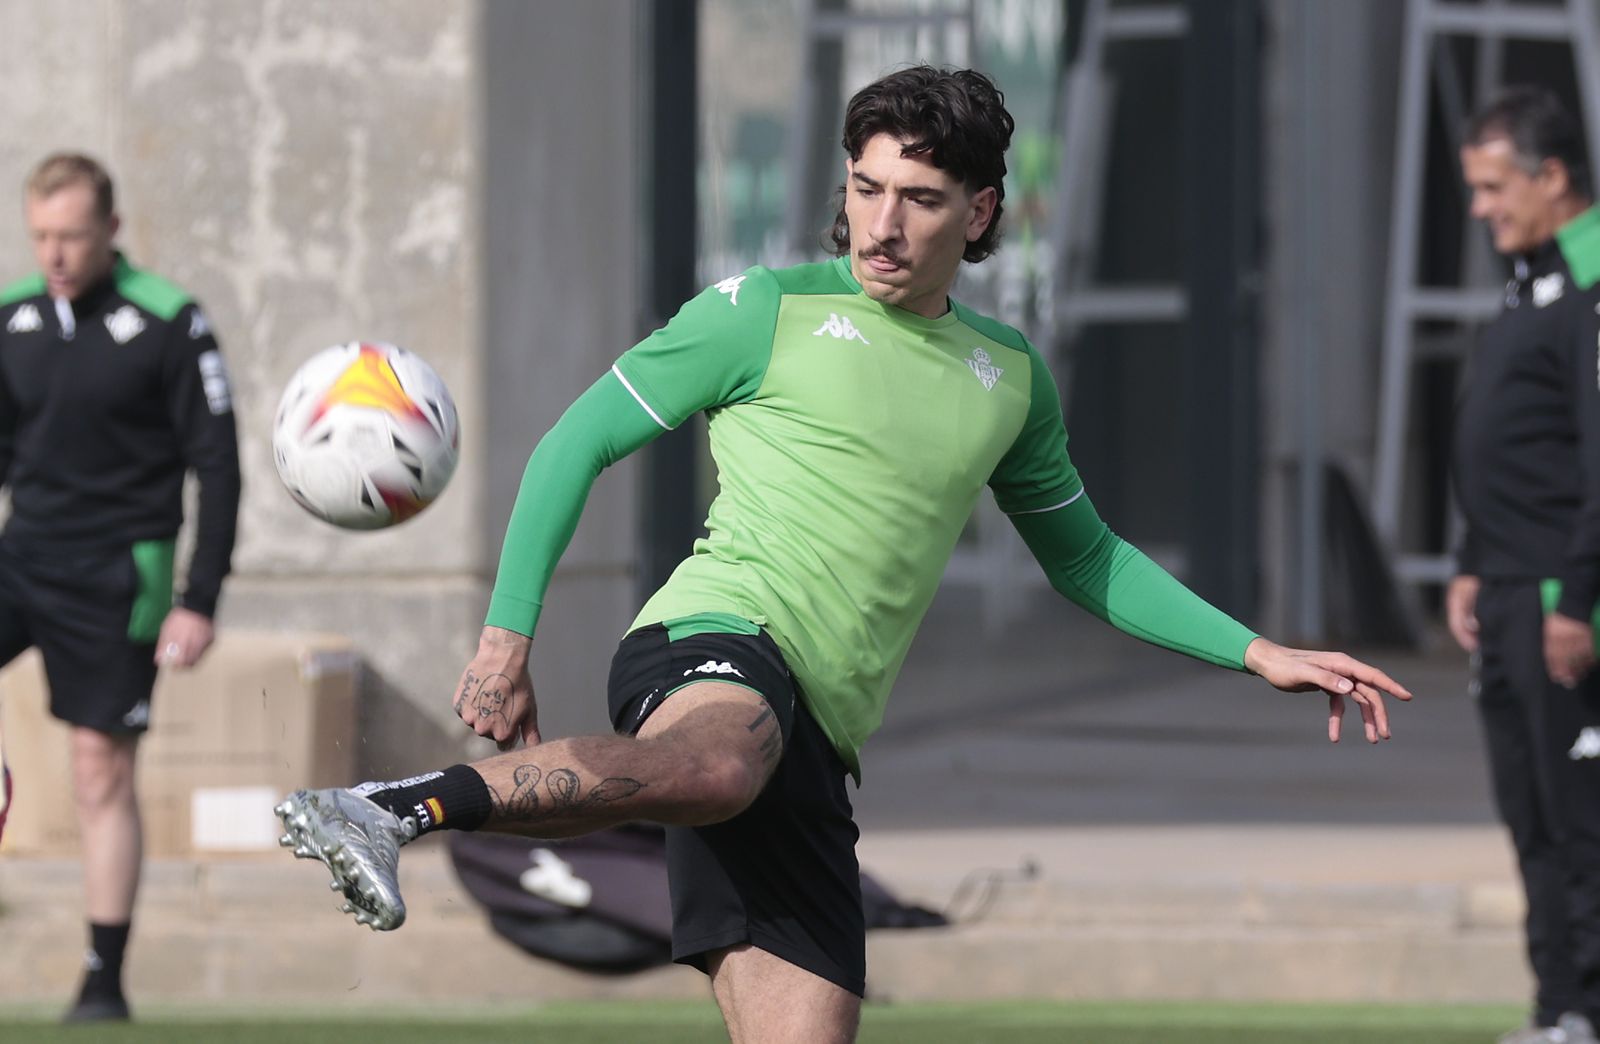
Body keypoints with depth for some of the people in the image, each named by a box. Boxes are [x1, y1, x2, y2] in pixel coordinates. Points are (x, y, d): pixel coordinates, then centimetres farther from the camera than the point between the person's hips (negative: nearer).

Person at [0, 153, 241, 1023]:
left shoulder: (170, 324, -9)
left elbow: (218, 468, -7)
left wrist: (201, 601, -12)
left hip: (115, 579, -4)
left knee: (102, 776, -2)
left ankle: (105, 983, 6)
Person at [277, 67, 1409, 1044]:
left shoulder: (1010, 377, 22)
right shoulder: (769, 312, 7)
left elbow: (1084, 559, 36)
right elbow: (577, 443, 9)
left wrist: (1257, 653, 28)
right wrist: (508, 633, 0)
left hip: (818, 738, 6)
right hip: (716, 639, -6)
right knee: (719, 765, -44)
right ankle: (400, 808, -49)